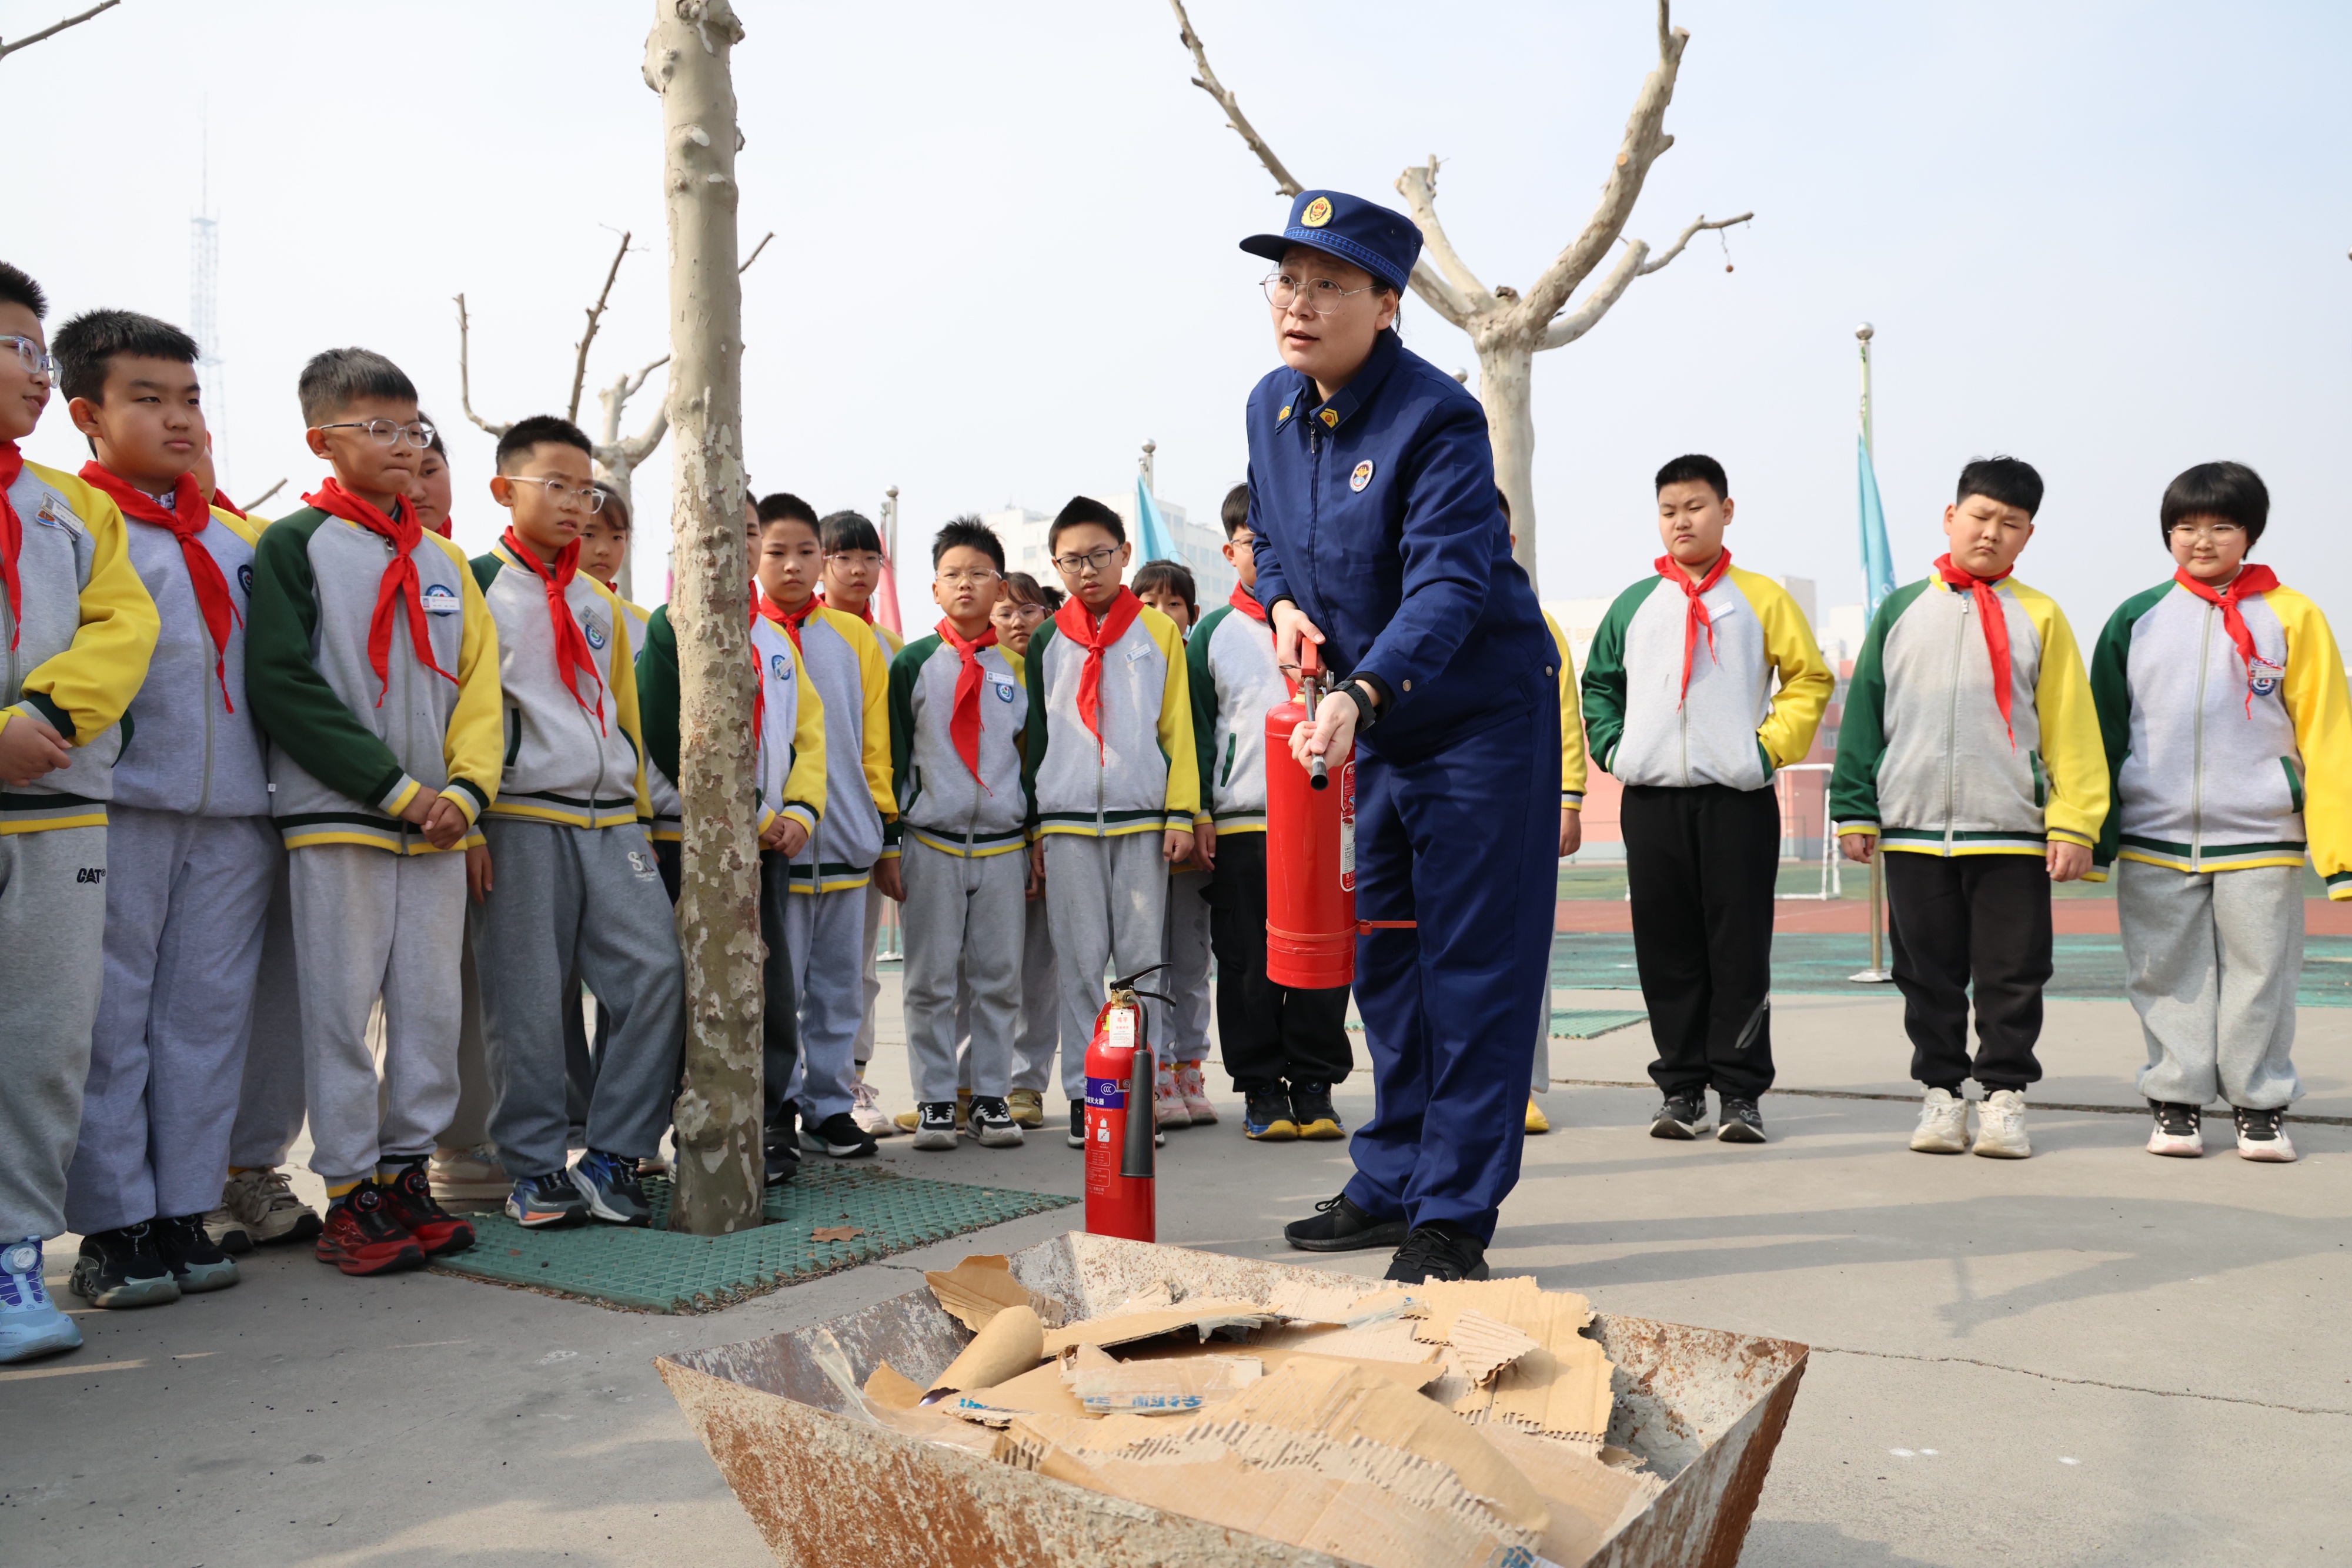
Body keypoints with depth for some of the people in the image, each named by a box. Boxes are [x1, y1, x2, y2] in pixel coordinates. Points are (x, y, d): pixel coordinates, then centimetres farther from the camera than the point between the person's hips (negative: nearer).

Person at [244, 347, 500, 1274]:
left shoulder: (444, 561, 16)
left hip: (437, 824, 5)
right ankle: (350, 1196, 8)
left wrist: (466, 787, -4)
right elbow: (282, 683, -9)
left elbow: (476, 680, 13)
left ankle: (407, 1174, 18)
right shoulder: (295, 544, 0)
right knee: (342, 1010, -1)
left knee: (432, 1006, 7)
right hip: (335, 823, -5)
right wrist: (394, 786, -14)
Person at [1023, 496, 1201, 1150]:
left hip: (1142, 820, -1)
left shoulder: (1159, 631, 9)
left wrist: (1181, 814, -1)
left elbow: (1178, 727, 7)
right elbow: (1035, 735, 14)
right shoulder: (1047, 640, 12)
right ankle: (1084, 1095, 9)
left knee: (1143, 959, 0)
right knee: (1079, 962, 2)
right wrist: (1034, 827, 9)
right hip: (1066, 823, 1)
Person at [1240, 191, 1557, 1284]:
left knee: (1472, 968, -4)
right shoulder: (1272, 406, 2)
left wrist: (1362, 694, -46)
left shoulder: (1438, 419, -21)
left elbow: (1449, 585, -32)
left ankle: (1453, 1217, 5)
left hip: (1483, 714, -7)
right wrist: (1284, 603, -4)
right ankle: (1394, 1183, 28)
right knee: (1383, 959, 14)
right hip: (1375, 721, 8)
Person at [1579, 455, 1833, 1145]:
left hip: (1737, 798, -2)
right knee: (1666, 950, 4)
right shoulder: (1634, 603, 12)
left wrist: (1773, 747, -4)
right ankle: (1681, 1086, 13)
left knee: (1741, 950, -1)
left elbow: (1811, 678, 6)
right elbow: (1597, 684, 19)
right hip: (1651, 801, 2)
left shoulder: (1761, 597, 5)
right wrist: (1612, 748, 5)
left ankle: (1741, 1092, 6)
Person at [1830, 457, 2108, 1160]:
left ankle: (2004, 1095, 16)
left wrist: (2074, 823, -6)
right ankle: (1941, 1091, 20)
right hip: (1913, 830, 2)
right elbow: (1864, 712, 9)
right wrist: (1855, 809, 4)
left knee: (2012, 974, 4)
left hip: (2012, 832, -1)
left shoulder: (2039, 617, 4)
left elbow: (2071, 725, 1)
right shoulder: (1901, 610, 8)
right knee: (1928, 972, 9)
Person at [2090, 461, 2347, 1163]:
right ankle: (2175, 1102, 17)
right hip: (2153, 840, 1)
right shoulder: (2137, 619, 6)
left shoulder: (2291, 616, 2)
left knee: (2260, 976, 6)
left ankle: (2261, 1106, 19)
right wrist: (2094, 834, 9)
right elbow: (2106, 730, 11)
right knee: (2169, 977, 7)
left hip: (2259, 839, -1)